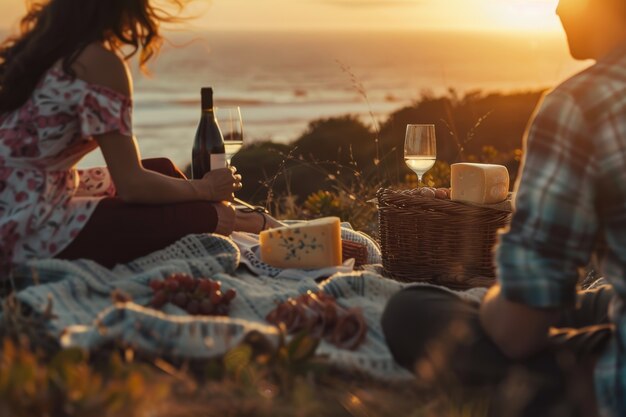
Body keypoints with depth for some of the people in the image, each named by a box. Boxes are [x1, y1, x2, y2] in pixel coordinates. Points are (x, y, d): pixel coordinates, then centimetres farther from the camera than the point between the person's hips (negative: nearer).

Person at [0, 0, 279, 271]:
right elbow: (131, 184, -16)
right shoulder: (101, 60, -18)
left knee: (162, 168, 18)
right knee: (206, 214, -6)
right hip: (30, 234, -9)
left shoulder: (38, 44, 9)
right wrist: (206, 188, 2)